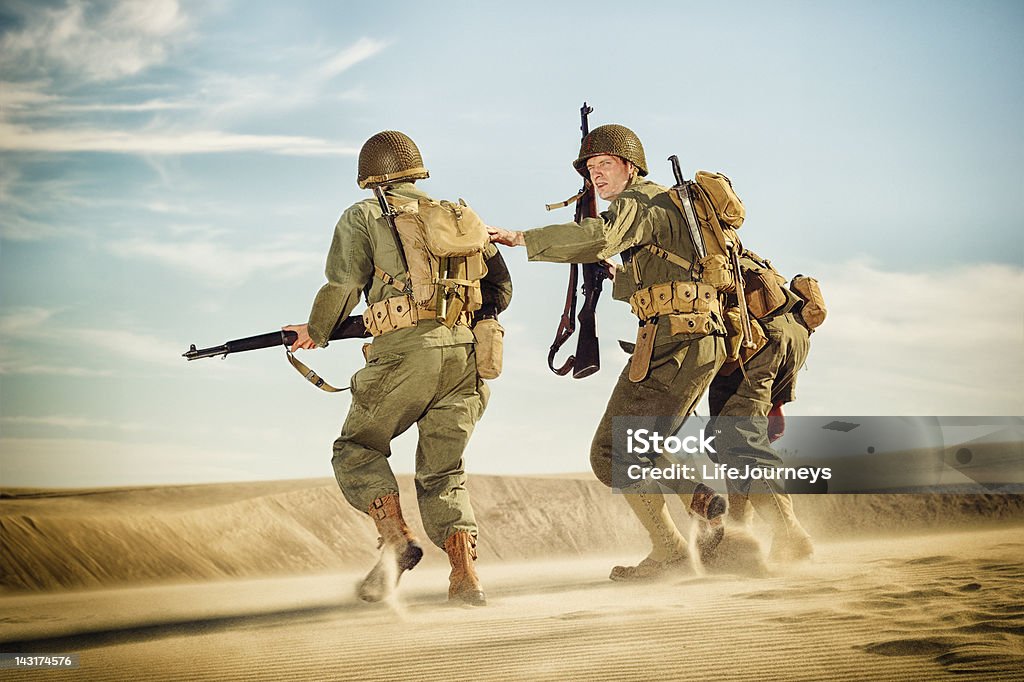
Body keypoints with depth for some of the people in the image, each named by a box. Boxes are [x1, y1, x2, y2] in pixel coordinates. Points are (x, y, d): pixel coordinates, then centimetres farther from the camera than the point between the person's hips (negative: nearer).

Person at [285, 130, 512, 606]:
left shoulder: (364, 217, 7)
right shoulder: (458, 215, 21)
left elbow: (340, 289, 0)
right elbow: (500, 290, 22)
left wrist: (315, 333, 18)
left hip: (405, 352, -4)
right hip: (467, 353, 5)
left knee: (357, 449, 13)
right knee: (442, 472, 12)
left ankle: (397, 539, -6)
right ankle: (465, 575, -2)